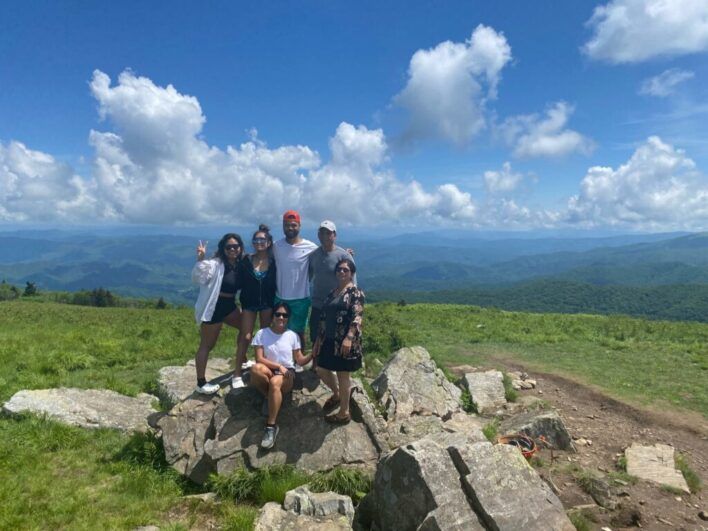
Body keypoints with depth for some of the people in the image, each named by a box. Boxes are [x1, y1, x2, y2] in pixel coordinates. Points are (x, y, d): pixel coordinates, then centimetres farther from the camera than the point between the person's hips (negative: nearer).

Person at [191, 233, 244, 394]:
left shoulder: (240, 264, 3)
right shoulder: (215, 264, -18)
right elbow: (198, 278, -30)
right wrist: (200, 260, -43)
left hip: (229, 305, 8)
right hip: (213, 308, -8)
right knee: (207, 345, 1)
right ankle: (201, 384, 12)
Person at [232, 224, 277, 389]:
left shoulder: (273, 262, -6)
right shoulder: (246, 261, -7)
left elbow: (276, 284, -2)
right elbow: (241, 282, -5)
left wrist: (275, 304, -4)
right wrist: (242, 302, -10)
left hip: (267, 303, 1)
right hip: (249, 303, -1)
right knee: (245, 337, -3)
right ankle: (237, 374, 2)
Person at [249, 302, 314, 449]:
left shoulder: (293, 336, 5)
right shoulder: (262, 334, 1)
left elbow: (300, 360, 6)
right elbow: (259, 359, -7)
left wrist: (312, 354, -13)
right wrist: (278, 366, -16)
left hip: (287, 373, -1)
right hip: (268, 371, 1)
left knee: (275, 382, -38)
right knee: (256, 368, -36)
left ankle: (271, 427, -28)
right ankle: (270, 397, -10)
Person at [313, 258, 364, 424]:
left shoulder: (355, 292, -8)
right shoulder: (332, 293, 15)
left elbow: (357, 317, -19)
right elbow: (324, 318, 17)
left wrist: (349, 338, -30)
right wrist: (318, 339, 15)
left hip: (345, 341, -8)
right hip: (329, 340, 8)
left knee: (342, 375, 2)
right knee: (322, 370, 16)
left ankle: (344, 413, 17)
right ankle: (336, 394, 43)